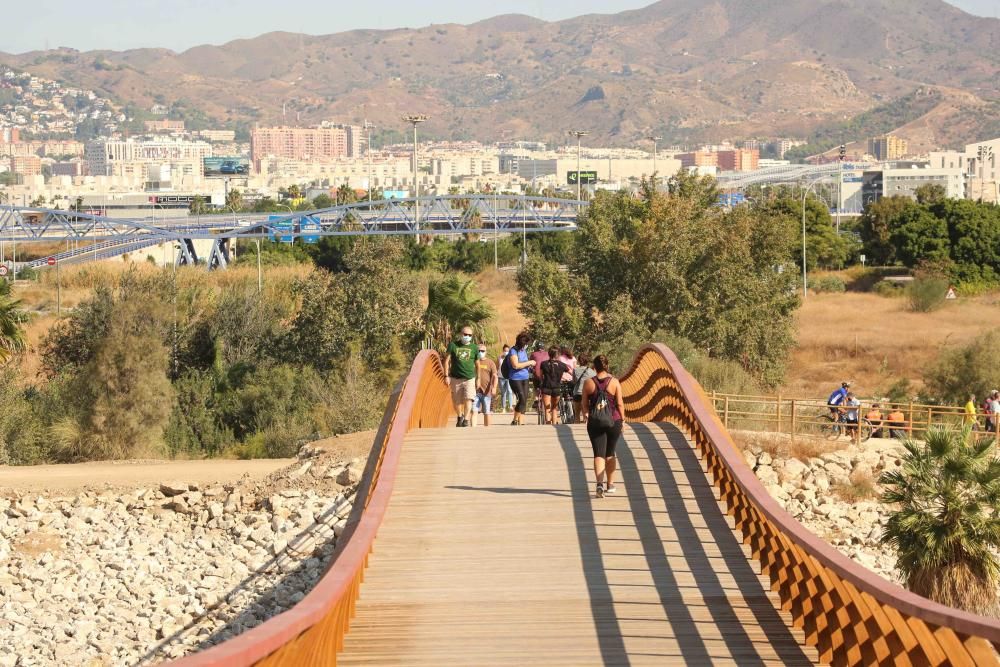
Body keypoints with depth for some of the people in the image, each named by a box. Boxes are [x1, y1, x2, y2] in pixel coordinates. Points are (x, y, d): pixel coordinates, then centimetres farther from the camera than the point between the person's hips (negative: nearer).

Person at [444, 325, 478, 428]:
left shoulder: (474, 347, 5)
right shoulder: (453, 345, 1)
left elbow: (477, 364, 12)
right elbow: (447, 361, 3)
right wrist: (447, 376, -3)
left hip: (469, 378, -1)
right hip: (455, 378, 1)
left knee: (468, 399, -18)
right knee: (456, 401, 10)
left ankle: (466, 419, -19)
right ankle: (460, 416, 34)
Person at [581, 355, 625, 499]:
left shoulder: (588, 383, -4)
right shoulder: (614, 382, -5)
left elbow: (584, 405, 2)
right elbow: (620, 403, -4)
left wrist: (585, 415, 21)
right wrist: (621, 420, 8)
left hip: (595, 423, -1)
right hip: (613, 421, 1)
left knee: (599, 454, -2)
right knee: (610, 453, 17)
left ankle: (600, 483, -22)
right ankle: (610, 484, 26)